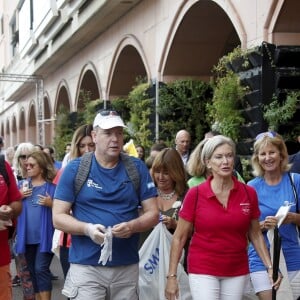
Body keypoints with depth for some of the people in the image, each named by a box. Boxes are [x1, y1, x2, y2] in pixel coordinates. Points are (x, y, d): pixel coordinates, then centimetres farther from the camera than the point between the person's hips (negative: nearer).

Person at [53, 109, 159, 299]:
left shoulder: (137, 168, 3)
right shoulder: (75, 169, -2)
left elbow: (152, 214, 3)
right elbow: (58, 217, -2)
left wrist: (132, 226, -17)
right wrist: (87, 228, -20)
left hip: (127, 267, 2)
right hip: (86, 266, -2)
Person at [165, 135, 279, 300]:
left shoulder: (249, 193, -2)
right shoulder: (195, 194, -9)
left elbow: (255, 235, 9)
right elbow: (179, 237, -3)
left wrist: (270, 266, 0)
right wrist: (172, 276, -6)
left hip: (238, 272, 3)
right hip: (202, 271, -3)